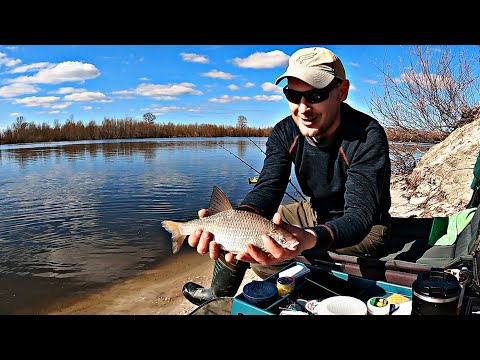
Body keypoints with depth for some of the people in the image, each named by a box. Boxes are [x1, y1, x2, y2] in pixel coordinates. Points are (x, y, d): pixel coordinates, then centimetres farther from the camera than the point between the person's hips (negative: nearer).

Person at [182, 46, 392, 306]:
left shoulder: (368, 137, -28)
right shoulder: (284, 133, -11)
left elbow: (360, 215, -35)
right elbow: (267, 188, -20)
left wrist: (310, 238, -57)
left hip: (364, 229, -6)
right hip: (315, 213, 6)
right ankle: (218, 296, 28)